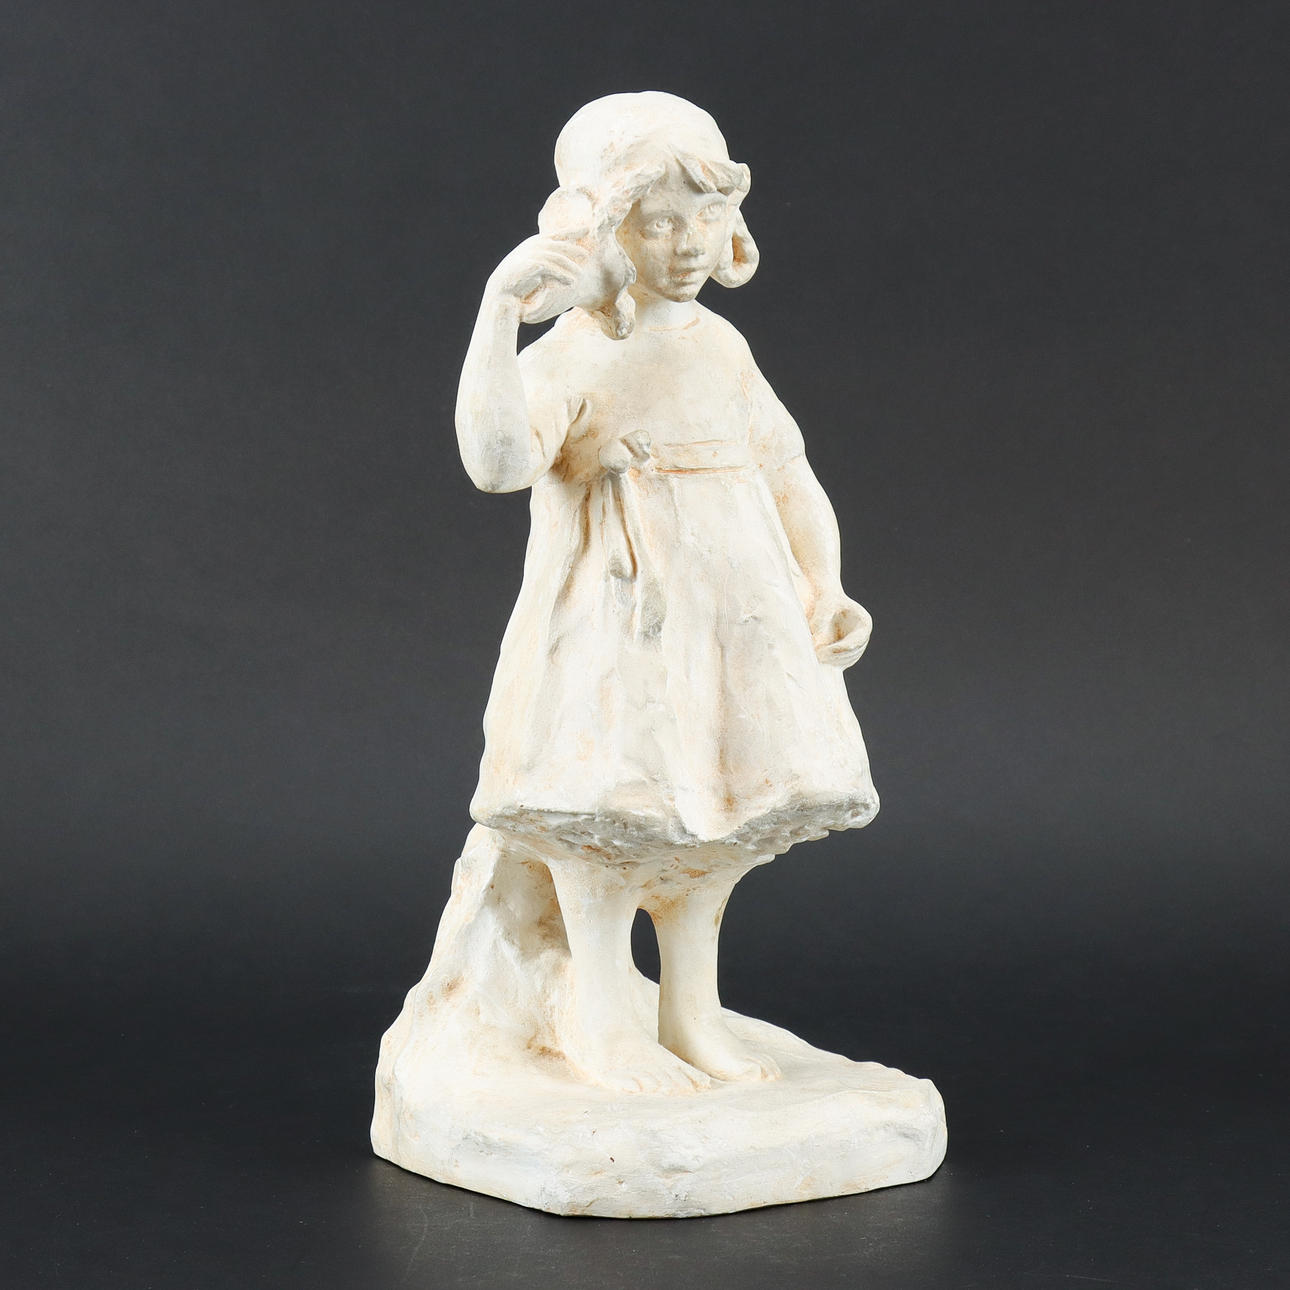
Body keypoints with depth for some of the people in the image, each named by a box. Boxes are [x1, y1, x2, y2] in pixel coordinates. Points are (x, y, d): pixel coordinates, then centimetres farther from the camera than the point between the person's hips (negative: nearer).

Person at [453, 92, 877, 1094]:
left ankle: (693, 1015, 24)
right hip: (612, 627, -6)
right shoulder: (570, 358, -11)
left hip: (735, 621, 6)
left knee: (718, 807, 10)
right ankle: (603, 1024, 12)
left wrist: (824, 590, 4)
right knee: (605, 805, -6)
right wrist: (498, 311, -37)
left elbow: (788, 475, 16)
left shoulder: (723, 348, 9)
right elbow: (499, 458, -31)